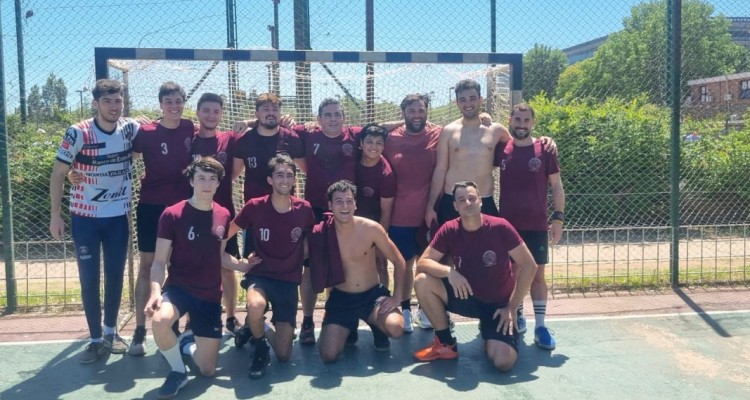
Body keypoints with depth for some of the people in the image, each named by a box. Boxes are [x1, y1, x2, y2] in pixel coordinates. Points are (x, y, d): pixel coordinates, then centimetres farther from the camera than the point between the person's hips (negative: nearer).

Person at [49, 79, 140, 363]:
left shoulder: (130, 128, -6)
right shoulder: (77, 134, -14)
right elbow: (58, 174, -6)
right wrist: (55, 215, -8)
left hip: (118, 216, 3)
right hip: (85, 217, -2)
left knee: (116, 276, 10)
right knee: (89, 280, 2)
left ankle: (111, 332, 28)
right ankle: (96, 339, 15)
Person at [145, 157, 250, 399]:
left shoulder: (223, 216, 3)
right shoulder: (172, 215, -10)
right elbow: (159, 261, -8)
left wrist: (243, 266, 1)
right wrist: (156, 292, -24)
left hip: (211, 296, 3)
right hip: (178, 288, -3)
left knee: (208, 371, 3)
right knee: (160, 320, -40)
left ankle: (187, 343, 40)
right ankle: (178, 371, -9)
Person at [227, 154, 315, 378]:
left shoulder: (304, 209, -6)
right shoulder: (255, 206, -10)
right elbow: (225, 234, 2)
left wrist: (298, 261, 4)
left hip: (289, 281, 2)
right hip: (260, 275, -1)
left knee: (283, 355, -3)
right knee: (256, 306, -39)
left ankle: (260, 329, 30)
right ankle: (260, 345, -6)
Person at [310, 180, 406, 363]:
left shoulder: (371, 228, -13)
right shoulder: (321, 233, -12)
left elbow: (399, 262, -4)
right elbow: (317, 270, 4)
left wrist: (396, 297, -8)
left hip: (373, 295, 0)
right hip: (340, 299, 1)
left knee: (396, 328, -30)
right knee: (328, 355, -16)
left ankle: (377, 328, 11)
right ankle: (350, 326, 20)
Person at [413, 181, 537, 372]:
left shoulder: (500, 227, -19)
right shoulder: (449, 230, -11)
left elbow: (528, 266, -14)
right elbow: (422, 263, -12)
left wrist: (512, 307, -14)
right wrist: (449, 272, -31)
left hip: (498, 303, -3)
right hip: (468, 297, 3)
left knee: (503, 362, -25)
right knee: (422, 281, -21)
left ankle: (489, 334, 12)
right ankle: (446, 343, -3)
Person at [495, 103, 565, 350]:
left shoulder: (545, 150, -3)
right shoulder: (501, 149, 2)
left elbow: (556, 186, 1)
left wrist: (558, 217, -6)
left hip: (536, 225, -2)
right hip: (508, 223, 2)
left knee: (537, 274, 2)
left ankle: (540, 326, 7)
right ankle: (517, 318, 26)